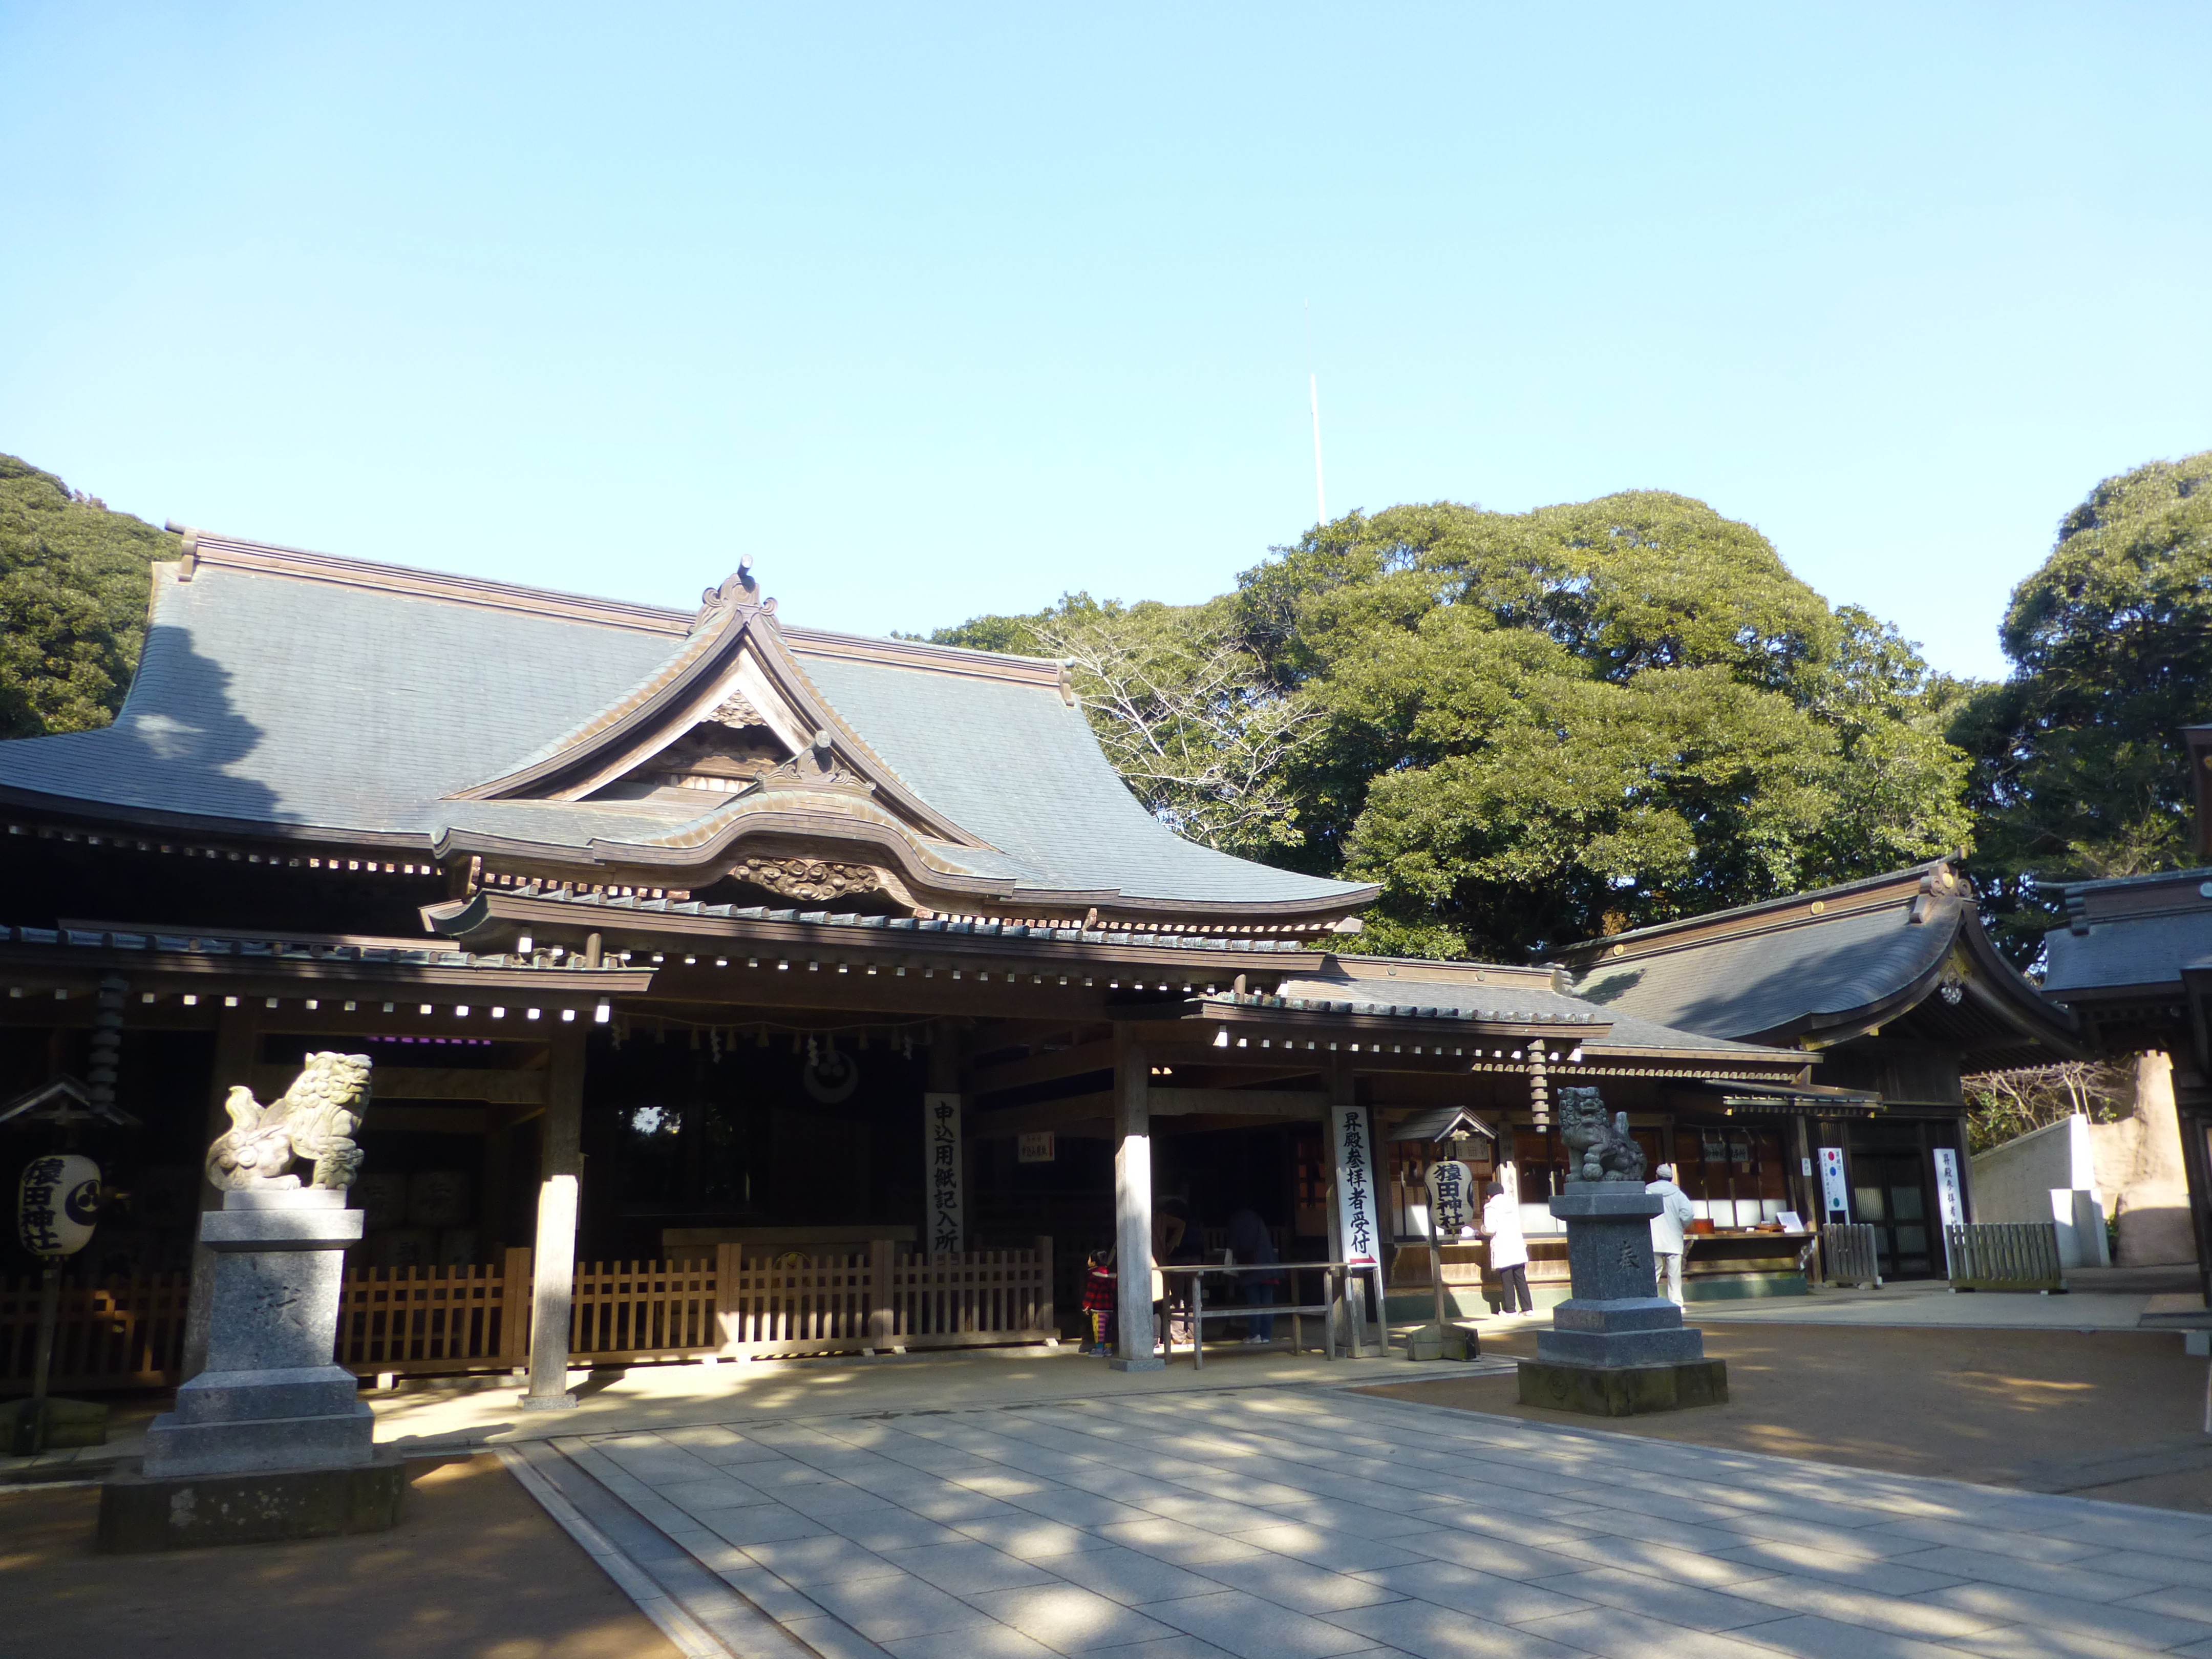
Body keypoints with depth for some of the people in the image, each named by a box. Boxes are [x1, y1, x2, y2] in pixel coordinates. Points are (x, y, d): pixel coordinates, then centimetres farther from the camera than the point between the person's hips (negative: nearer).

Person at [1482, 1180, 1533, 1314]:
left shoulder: (1491, 1207, -7)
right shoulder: (1513, 1204, 13)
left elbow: (1490, 1229, -15)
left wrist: (1482, 1229, 5)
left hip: (1502, 1250, -6)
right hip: (1518, 1248, 6)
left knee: (1507, 1281, -1)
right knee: (1521, 1279, 8)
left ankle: (1510, 1309, 2)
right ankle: (1528, 1307, 8)